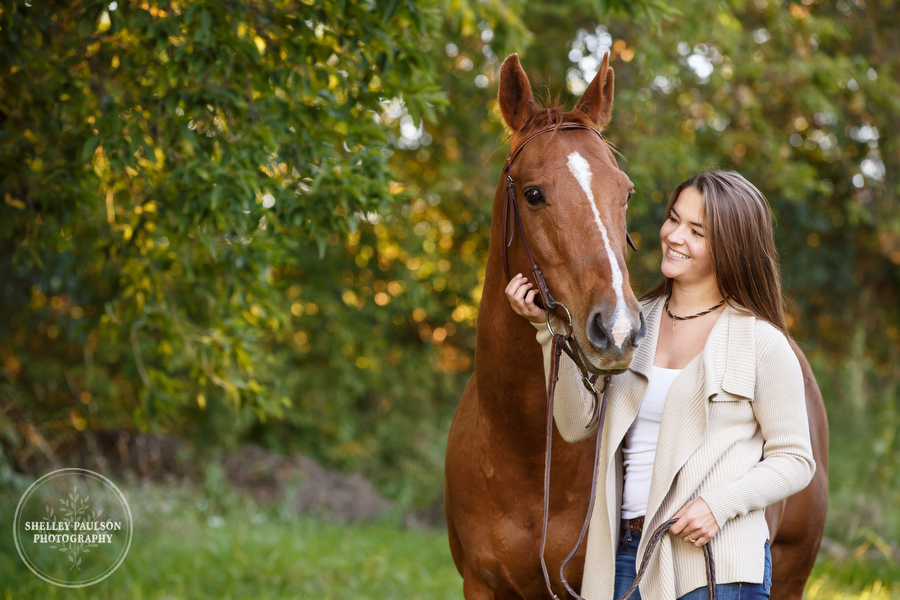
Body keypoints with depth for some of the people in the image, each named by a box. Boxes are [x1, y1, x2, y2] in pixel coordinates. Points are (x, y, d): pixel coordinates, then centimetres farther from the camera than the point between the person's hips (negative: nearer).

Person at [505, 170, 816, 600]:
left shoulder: (761, 342, -4)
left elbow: (794, 460, -2)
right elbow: (577, 424, 4)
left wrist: (719, 504, -17)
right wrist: (551, 329, -4)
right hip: (623, 555, 5)